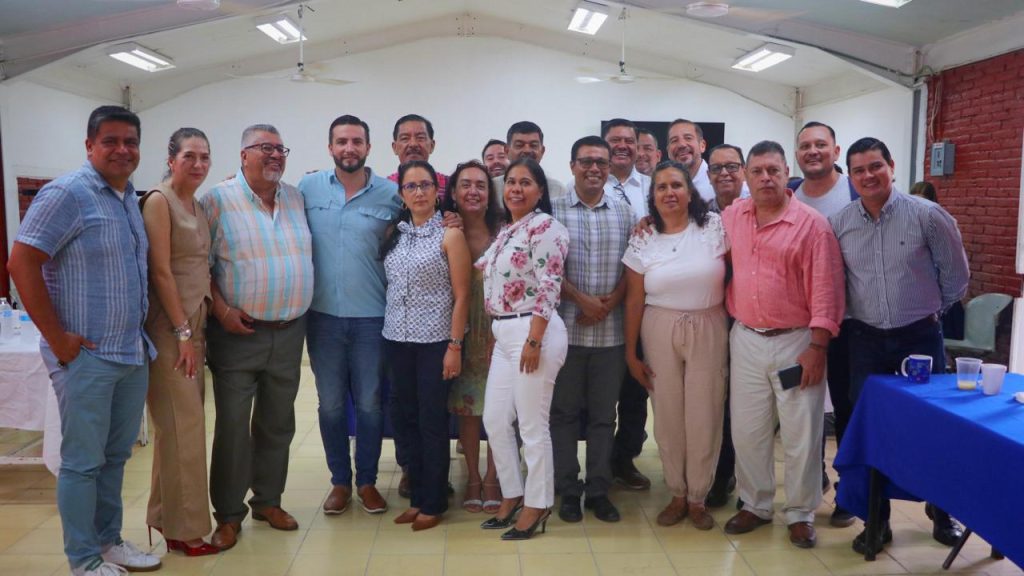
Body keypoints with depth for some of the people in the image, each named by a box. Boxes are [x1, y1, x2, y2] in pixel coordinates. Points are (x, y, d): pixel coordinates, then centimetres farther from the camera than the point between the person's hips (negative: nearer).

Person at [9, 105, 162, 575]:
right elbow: (21, 263, -16)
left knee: (116, 455, 17)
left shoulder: (132, 197, 11)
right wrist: (57, 338, -16)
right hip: (86, 356, -7)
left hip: (133, 353, 7)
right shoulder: (67, 193, -12)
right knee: (83, 461, 4)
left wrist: (143, 334, 13)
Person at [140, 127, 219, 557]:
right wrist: (183, 332, -16)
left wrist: (199, 328, 10)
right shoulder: (158, 201, -10)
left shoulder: (198, 206, 14)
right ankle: (185, 528, 7)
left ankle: (167, 516, 27)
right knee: (182, 425, -4)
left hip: (196, 322, 8)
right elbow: (161, 271, -15)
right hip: (169, 325, -8)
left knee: (182, 423, 14)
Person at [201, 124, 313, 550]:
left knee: (278, 423, 14)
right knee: (233, 426, 2)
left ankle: (268, 501, 29)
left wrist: (301, 309, 10)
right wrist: (221, 310, -15)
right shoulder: (218, 200, -6)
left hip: (289, 332, 5)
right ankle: (229, 514, 16)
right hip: (239, 332, -4)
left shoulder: (296, 198, 8)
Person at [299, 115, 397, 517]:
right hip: (322, 314, 1)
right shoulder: (308, 188, 2)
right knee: (331, 403, 11)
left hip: (371, 316, -1)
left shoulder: (391, 194, -2)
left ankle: (367, 480, 25)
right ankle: (339, 481, 26)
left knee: (369, 404, 8)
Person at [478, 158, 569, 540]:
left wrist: (533, 341, -20)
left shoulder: (545, 226, -9)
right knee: (494, 420, 12)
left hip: (534, 332, -9)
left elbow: (548, 287, -16)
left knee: (532, 425, 0)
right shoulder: (505, 230, 17)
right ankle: (512, 495, 27)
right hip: (504, 334, 9)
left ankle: (537, 505, 14)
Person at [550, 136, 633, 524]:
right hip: (566, 327, -2)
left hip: (610, 330, 2)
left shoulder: (624, 213, 8)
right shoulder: (553, 211, 1)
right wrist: (583, 300, -13)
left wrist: (611, 301, -10)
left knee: (604, 415, 9)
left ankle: (598, 491, 21)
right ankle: (568, 491, 19)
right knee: (564, 412, 6)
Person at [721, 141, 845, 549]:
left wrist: (816, 347, -14)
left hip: (795, 342, -4)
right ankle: (755, 505, 29)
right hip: (745, 340, 4)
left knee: (801, 434, 5)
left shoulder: (812, 224, -10)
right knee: (747, 431, 12)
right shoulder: (731, 217, 4)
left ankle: (800, 514, 22)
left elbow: (825, 291, -12)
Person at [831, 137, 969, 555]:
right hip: (866, 340, 2)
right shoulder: (839, 224, -2)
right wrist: (856, 312, 9)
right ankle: (877, 521, 22)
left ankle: (941, 513, 31)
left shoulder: (926, 215, -9)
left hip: (920, 337, -2)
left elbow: (956, 274, 1)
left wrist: (930, 311, 8)